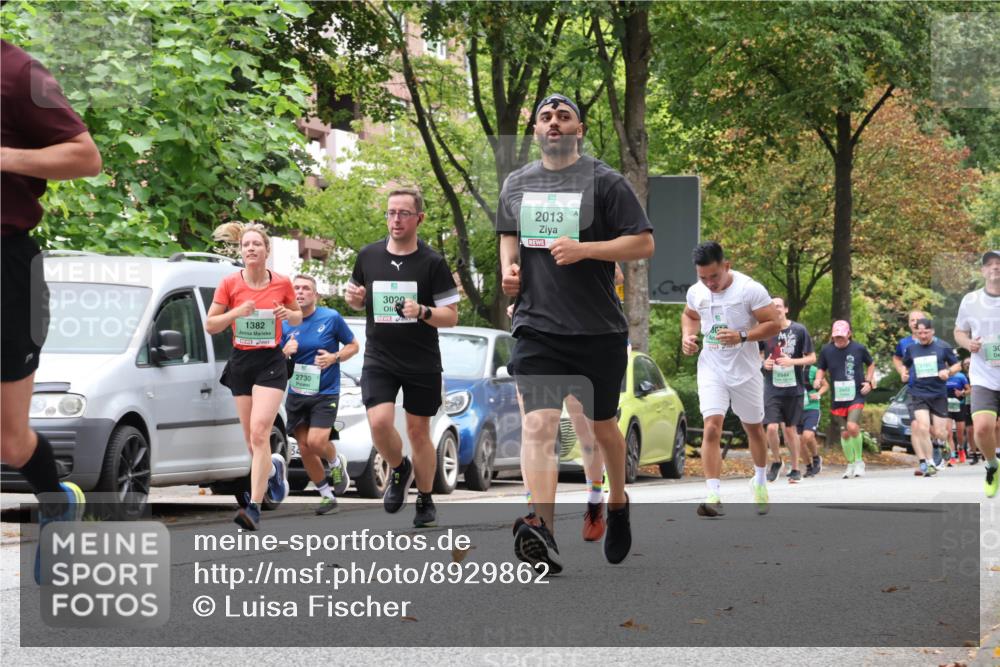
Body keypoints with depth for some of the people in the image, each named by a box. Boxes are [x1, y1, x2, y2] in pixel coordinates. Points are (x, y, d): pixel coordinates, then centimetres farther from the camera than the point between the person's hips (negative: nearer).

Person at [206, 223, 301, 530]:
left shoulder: (282, 283, -2)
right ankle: (274, 467, 46)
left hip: (271, 362, -3)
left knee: (259, 432, -19)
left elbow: (297, 318, 13)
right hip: (241, 362, 3)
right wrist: (236, 312, -16)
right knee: (251, 439, 10)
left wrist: (289, 314, -10)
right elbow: (210, 325, 1)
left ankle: (254, 507, -21)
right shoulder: (230, 283, -3)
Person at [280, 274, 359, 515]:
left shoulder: (331, 318, -6)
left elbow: (353, 345, 4)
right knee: (304, 448, 3)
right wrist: (285, 352, -12)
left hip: (325, 392, -4)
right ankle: (327, 495, 19)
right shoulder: (285, 323, 3)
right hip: (296, 394, 4)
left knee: (316, 441, -19)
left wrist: (334, 357, -14)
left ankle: (336, 463, 15)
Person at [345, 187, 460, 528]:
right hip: (379, 359, 1)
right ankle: (400, 469, 12)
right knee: (379, 420, -18)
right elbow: (358, 297, 20)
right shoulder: (368, 255, 3)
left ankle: (425, 500, 25)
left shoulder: (433, 263, -6)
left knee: (418, 431, 6)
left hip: (422, 362, -1)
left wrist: (422, 311, -25)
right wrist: (353, 298, -5)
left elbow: (451, 315, -5)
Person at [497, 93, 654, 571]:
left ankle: (618, 504, 39)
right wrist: (509, 267, 6)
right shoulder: (516, 185, 12)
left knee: (601, 425, 12)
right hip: (537, 328, 2)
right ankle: (539, 527, -29)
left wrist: (584, 249, -17)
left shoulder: (604, 182, -2)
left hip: (599, 331, -2)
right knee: (538, 424, -16)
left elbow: (644, 244, -5)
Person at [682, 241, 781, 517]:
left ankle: (760, 481, 41)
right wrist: (687, 335, 0)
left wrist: (742, 336, -25)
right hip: (711, 370, 2)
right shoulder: (696, 292, -1)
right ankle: (714, 496, -20)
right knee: (711, 428, -16)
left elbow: (775, 323, -13)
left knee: (754, 428, 16)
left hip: (745, 371, -2)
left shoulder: (750, 289, -15)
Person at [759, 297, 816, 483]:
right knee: (771, 428, -12)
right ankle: (777, 461, 13)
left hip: (794, 388, -1)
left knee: (790, 429, 6)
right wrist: (764, 363, -6)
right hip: (772, 389, 1)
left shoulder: (799, 330, -3)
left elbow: (812, 358, 1)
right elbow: (758, 354, 16)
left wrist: (792, 361, -15)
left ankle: (795, 469, 20)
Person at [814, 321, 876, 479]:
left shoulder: (859, 348, -3)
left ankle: (859, 461, -3)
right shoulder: (826, 350, 0)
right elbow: (821, 369, 13)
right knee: (844, 433, 8)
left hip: (856, 396, -3)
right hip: (838, 398, 3)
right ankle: (850, 464, 25)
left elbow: (871, 364, 14)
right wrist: (818, 380, -7)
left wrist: (869, 381, 0)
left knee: (852, 426, -22)